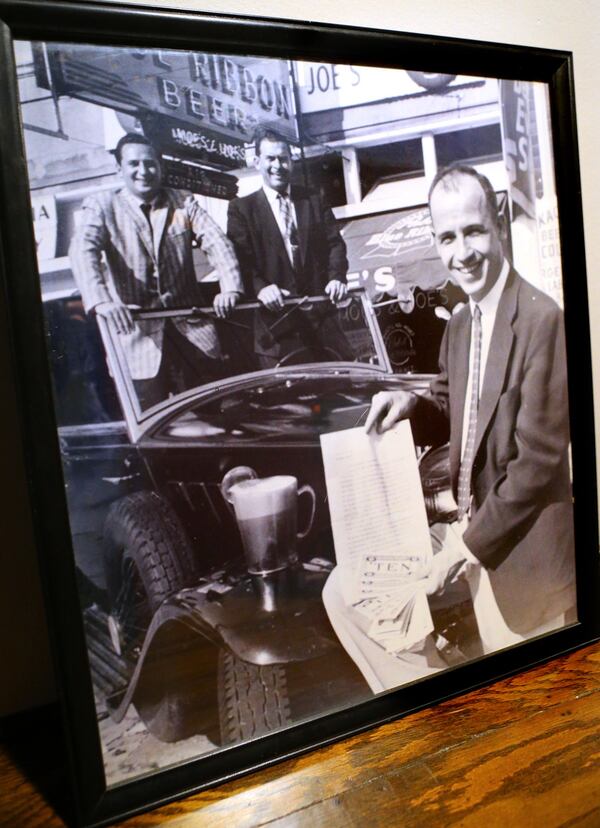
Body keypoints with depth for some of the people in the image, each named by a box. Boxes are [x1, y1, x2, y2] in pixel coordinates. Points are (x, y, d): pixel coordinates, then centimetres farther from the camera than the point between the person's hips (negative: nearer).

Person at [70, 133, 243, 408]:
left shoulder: (183, 202, 12)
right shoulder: (102, 205, 4)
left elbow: (216, 241, 0)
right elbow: (82, 249, -13)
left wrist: (230, 287, -19)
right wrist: (101, 301, -33)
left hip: (191, 327, 3)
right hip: (135, 331, -2)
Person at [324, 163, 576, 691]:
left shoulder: (541, 318, -18)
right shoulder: (460, 326, 7)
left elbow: (538, 460, -20)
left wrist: (470, 545, -17)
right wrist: (409, 405, -6)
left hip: (523, 548, -7)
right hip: (468, 528, 7)